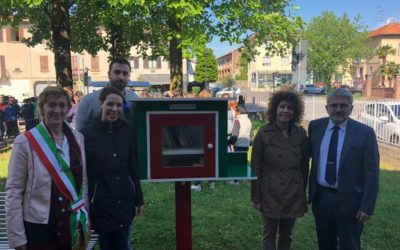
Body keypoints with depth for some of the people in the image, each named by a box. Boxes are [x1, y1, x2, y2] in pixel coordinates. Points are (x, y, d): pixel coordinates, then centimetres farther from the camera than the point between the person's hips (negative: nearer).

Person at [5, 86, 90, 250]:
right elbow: (13, 191, -9)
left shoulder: (78, 139, 1)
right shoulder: (25, 142, -11)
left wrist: (85, 219, 9)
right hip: (38, 228, -3)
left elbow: (83, 181, 7)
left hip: (72, 226, 3)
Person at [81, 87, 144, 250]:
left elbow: (133, 168, 5)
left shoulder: (128, 132, 0)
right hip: (101, 202, -3)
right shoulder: (87, 134, -10)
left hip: (125, 200, 3)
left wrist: (138, 199, 8)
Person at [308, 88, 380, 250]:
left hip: (348, 200, -3)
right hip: (320, 197, 3)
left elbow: (371, 174, -8)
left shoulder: (365, 133, -9)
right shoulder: (315, 126, 1)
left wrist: (367, 206, -10)